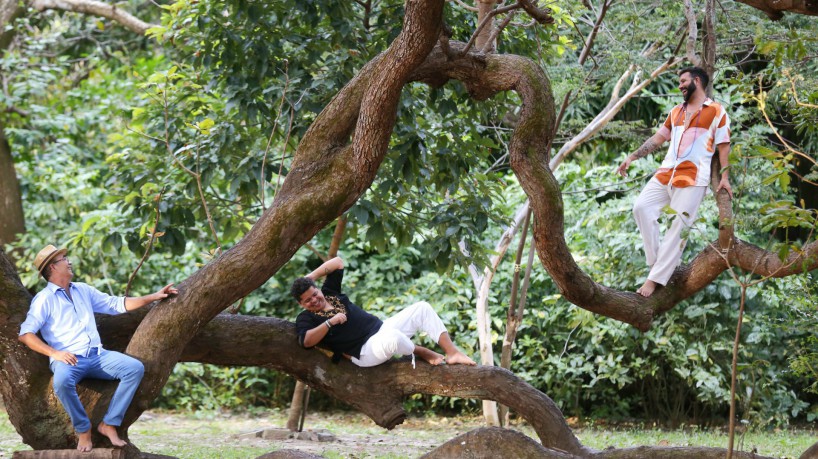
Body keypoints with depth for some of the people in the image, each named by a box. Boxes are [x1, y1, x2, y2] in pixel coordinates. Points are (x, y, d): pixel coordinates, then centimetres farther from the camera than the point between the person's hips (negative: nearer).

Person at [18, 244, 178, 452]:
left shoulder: (83, 290, 21)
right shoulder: (44, 299, 2)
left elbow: (116, 304, 23)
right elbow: (25, 334, -8)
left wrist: (154, 297, 17)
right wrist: (54, 353, -20)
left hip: (97, 355, 6)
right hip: (68, 358, -5)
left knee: (135, 368, -18)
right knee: (62, 381, -40)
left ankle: (109, 424, -15)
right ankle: (83, 430, -17)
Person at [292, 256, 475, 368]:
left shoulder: (330, 293, 15)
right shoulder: (306, 318, -4)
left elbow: (337, 262, 20)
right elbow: (306, 341, -25)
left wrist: (311, 277, 9)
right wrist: (330, 322, -22)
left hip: (382, 328, 8)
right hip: (366, 350, -8)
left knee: (422, 308, -2)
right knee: (393, 338, -43)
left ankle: (452, 352, -11)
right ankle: (424, 353, -10)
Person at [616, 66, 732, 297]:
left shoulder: (716, 111, 3)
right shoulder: (676, 111, 21)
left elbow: (724, 145, 1)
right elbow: (658, 138, 23)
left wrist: (724, 176, -7)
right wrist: (632, 157, 16)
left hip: (694, 176, -7)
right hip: (667, 172, 7)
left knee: (678, 226, -9)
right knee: (642, 207, -9)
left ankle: (655, 278, -10)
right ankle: (657, 261, -6)